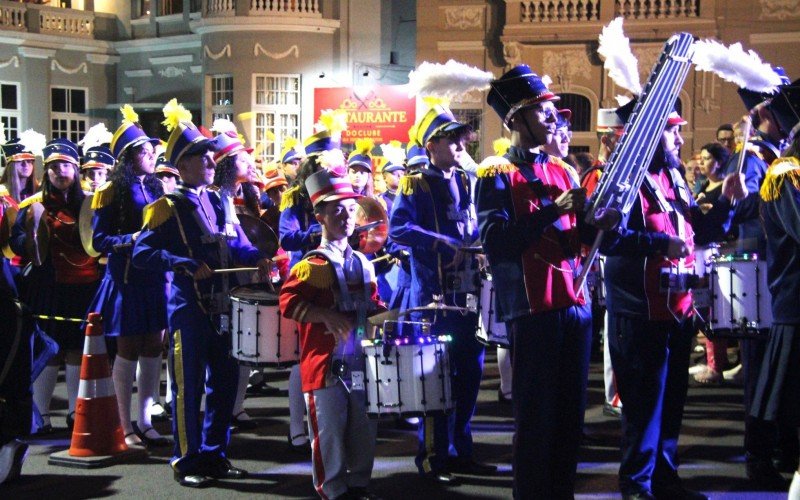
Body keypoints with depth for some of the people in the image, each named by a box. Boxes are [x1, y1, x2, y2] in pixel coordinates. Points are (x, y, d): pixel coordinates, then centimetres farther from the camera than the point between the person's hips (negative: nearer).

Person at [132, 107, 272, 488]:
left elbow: (236, 244, 20)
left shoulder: (218, 201, 12)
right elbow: (142, 253, -16)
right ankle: (187, 462, 9)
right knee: (188, 386, -1)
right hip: (189, 308, -7)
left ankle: (215, 455, 25)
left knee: (225, 381, 12)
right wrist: (185, 265, -25)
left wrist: (257, 259, 0)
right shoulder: (168, 207, -9)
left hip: (222, 305, 7)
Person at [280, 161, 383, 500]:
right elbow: (290, 301, -18)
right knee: (330, 430, -1)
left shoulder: (363, 264, 13)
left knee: (364, 429, 12)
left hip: (361, 361, 6)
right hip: (326, 363, -6)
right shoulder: (312, 266, -8)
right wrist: (326, 316, -27)